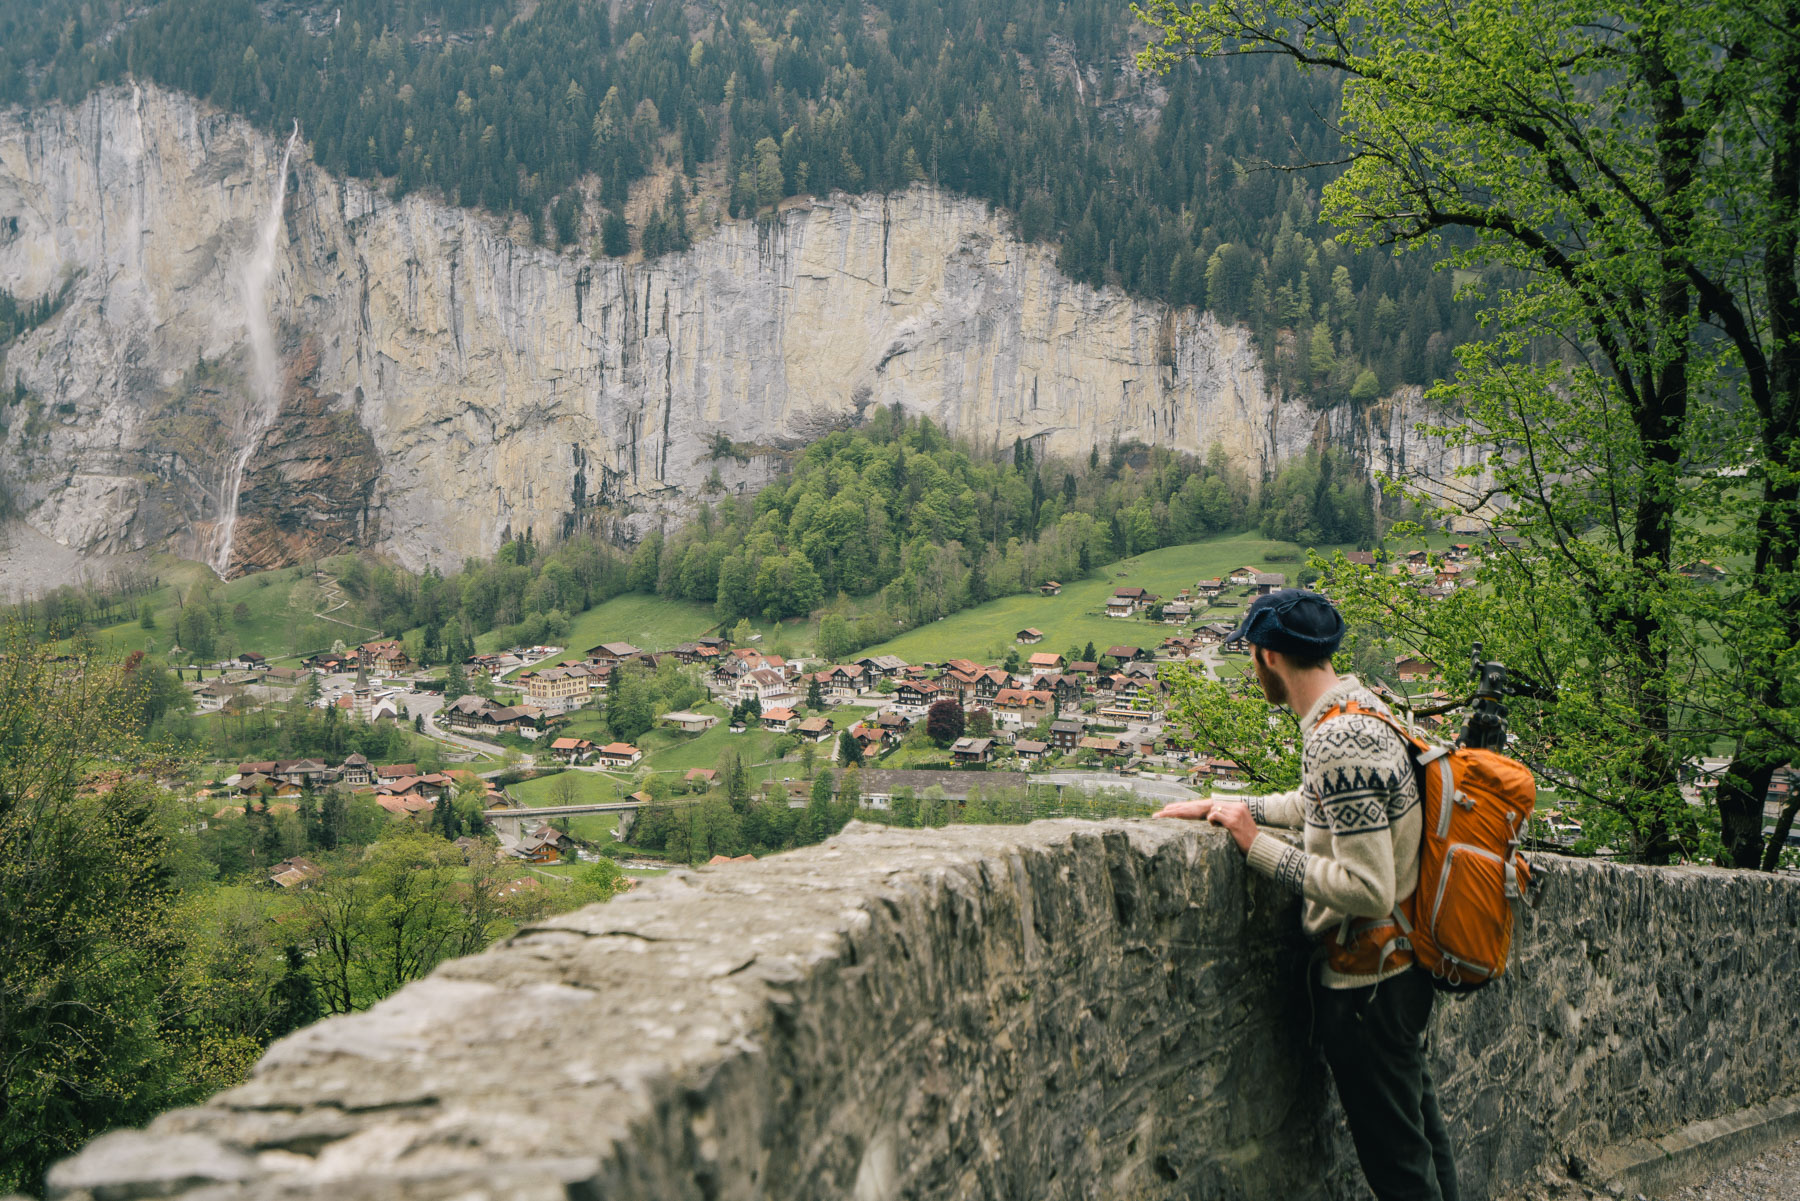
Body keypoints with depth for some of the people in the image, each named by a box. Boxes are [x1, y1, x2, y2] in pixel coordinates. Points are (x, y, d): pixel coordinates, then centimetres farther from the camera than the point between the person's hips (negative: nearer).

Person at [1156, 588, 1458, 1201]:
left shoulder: (1338, 744, -26)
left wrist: (1259, 846, -21)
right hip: (1403, 960, 10)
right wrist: (1222, 807, 14)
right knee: (1419, 1123, 23)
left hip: (1367, 978, -10)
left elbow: (1369, 890, -29)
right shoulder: (1361, 704, 4)